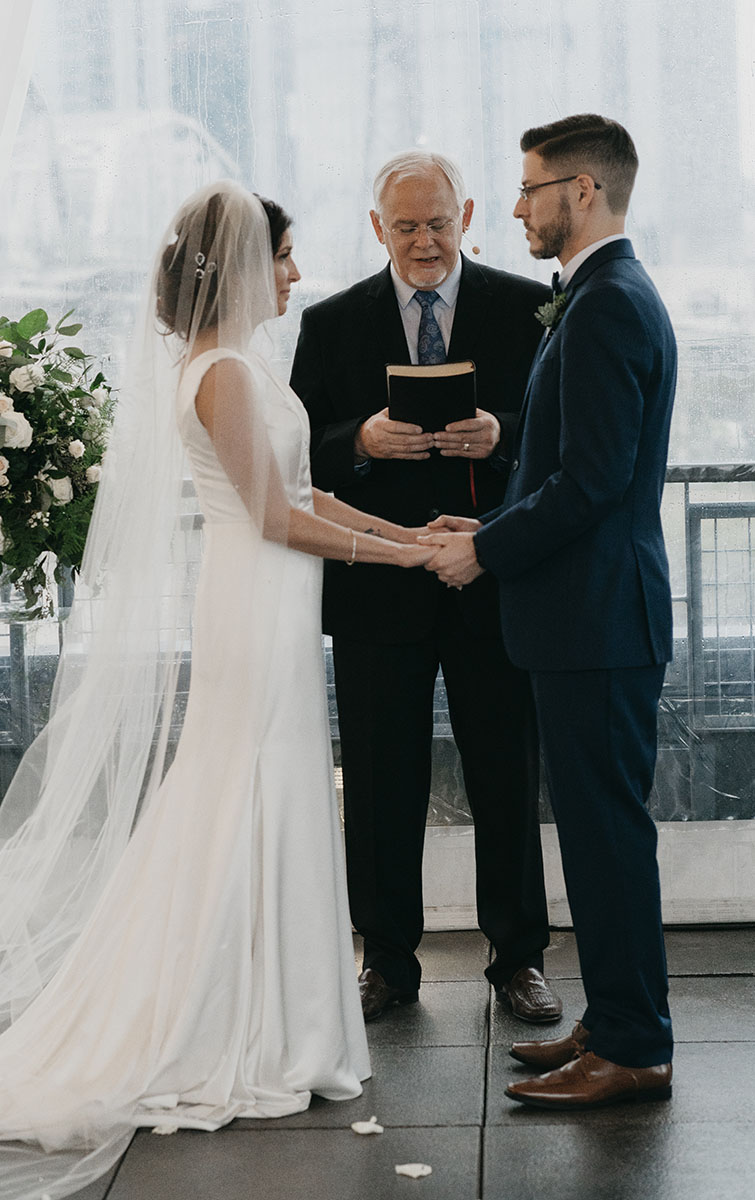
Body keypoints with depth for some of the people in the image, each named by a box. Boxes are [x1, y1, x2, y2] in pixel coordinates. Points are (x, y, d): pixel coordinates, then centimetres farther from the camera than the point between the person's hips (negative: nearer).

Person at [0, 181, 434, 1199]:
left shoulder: (234, 362, 13)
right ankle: (249, 1039, 8)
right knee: (255, 807, -2)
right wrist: (412, 555, -13)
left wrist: (410, 530, 11)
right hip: (259, 606, -10)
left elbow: (294, 490, 14)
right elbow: (277, 517, -18)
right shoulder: (224, 372, -18)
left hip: (266, 606, 10)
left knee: (245, 805, 13)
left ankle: (247, 1027, 22)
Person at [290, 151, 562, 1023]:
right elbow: (301, 453, 2)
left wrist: (501, 433, -19)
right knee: (381, 787, 8)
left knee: (508, 784, 8)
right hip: (379, 587, 1)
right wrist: (362, 440, -18)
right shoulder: (333, 323, 6)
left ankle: (518, 957, 23)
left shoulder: (527, 308, 3)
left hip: (496, 582, 0)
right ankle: (388, 960, 23)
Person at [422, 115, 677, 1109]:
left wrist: (485, 551, -12)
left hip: (598, 616, -10)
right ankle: (618, 1023, 24)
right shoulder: (615, 295, 17)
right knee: (600, 828, 15)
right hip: (593, 614, 10)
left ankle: (632, 1049, 5)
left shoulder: (607, 305, -16)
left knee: (607, 830, -4)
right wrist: (492, 531, 12)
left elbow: (590, 481, -22)